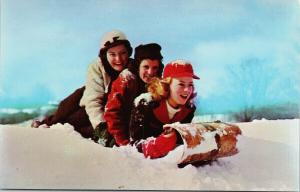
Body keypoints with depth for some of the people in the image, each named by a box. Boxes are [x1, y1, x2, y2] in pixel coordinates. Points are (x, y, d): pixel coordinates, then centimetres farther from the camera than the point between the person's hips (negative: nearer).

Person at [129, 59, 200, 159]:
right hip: (142, 158, -3)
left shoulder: (189, 108, -6)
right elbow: (136, 141, -21)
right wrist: (154, 145, -39)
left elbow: (184, 138, 1)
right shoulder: (146, 103, -19)